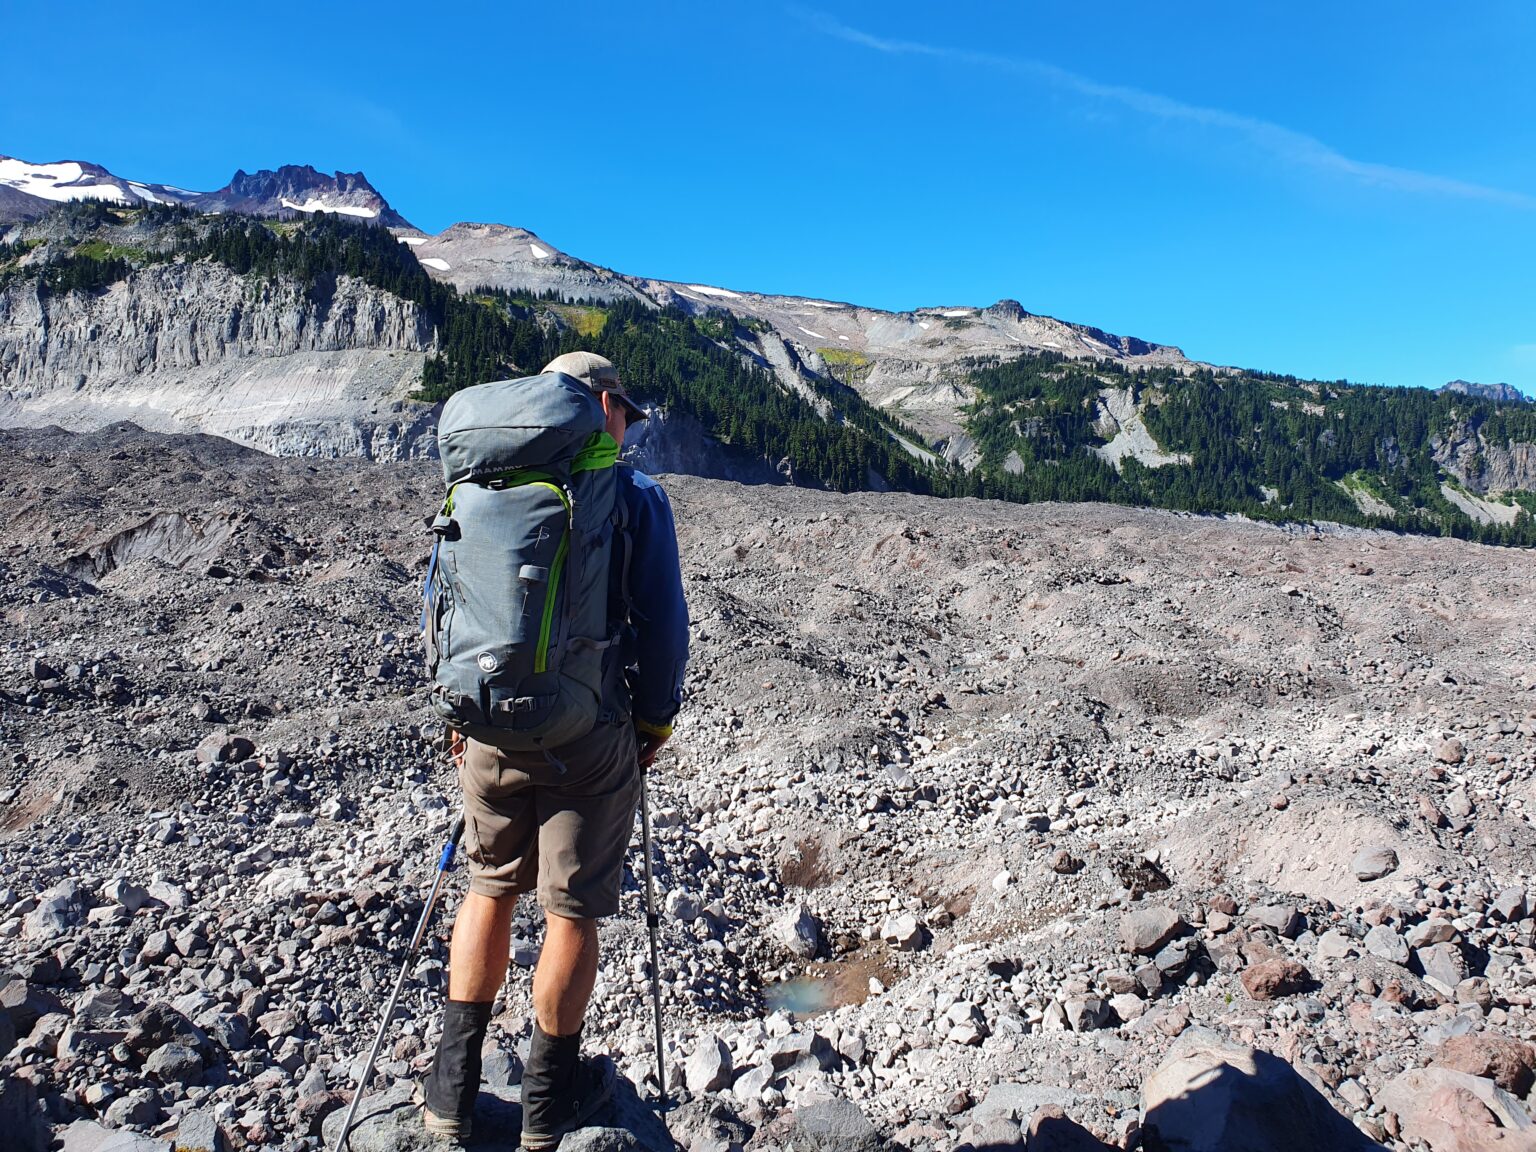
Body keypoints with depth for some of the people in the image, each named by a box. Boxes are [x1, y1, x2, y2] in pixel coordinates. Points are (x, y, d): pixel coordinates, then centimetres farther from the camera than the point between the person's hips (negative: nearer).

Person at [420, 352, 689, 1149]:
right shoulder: (635, 495, -6)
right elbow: (662, 626, -8)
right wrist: (655, 722, 5)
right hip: (590, 733, -4)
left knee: (489, 887, 20)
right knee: (572, 909, 10)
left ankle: (454, 1086, 27)